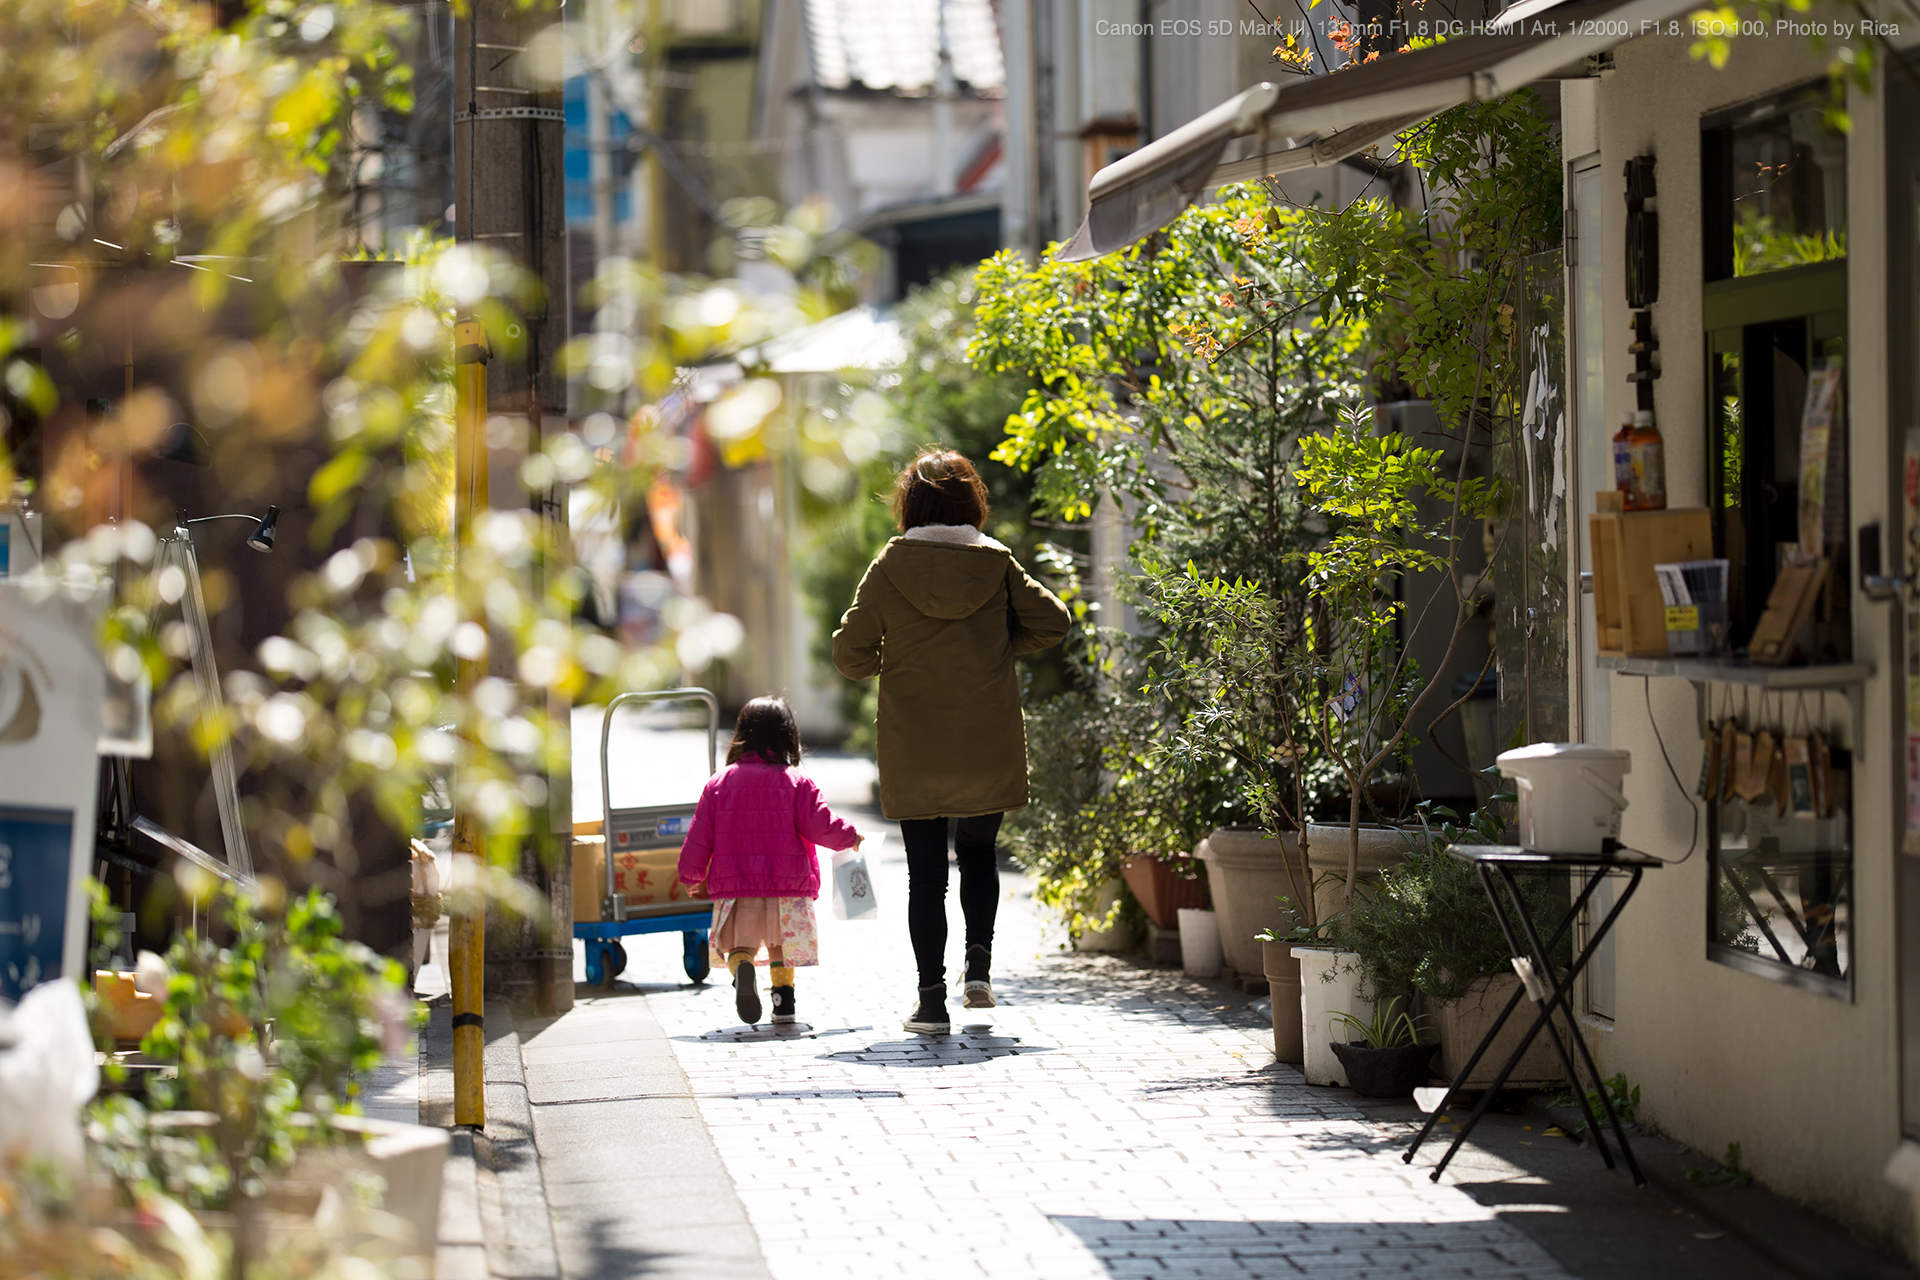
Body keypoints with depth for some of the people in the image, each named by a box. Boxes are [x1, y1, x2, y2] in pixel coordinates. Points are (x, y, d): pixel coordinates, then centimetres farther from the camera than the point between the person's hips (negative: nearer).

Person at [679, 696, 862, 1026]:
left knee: (742, 944, 7)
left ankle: (741, 965, -26)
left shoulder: (719, 783, 3)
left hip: (735, 887, 0)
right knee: (781, 948, 18)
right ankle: (783, 1001, 6)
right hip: (787, 887, 0)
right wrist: (849, 835, 14)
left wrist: (692, 875, 20)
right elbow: (820, 826, -7)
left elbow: (699, 836, 5)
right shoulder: (796, 782, -3)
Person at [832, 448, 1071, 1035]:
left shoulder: (890, 566, -5)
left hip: (913, 754, -1)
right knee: (978, 856, 21)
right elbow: (1052, 622, -1)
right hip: (989, 750, 1)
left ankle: (932, 1002, 2)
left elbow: (850, 651, -5)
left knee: (926, 875, 5)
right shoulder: (997, 563, -2)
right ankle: (978, 966, 5)